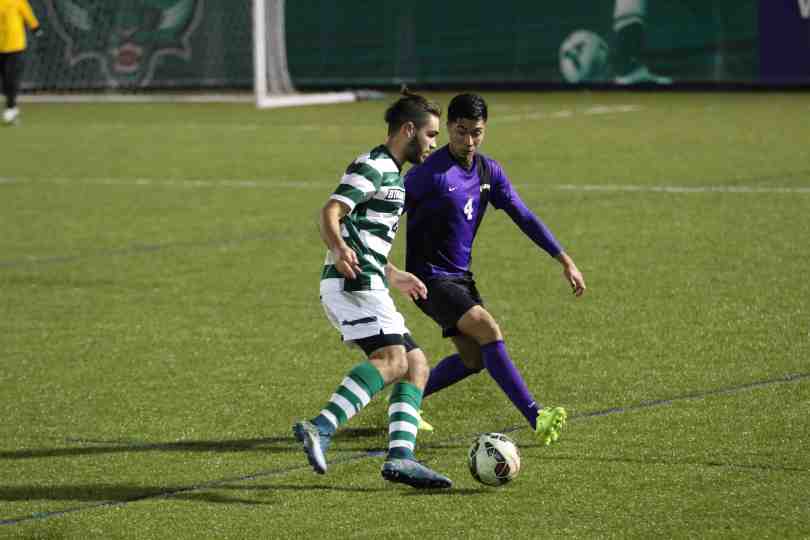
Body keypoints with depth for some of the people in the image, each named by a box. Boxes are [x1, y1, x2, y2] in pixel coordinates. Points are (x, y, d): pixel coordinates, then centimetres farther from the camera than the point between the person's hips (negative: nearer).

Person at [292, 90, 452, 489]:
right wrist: (340, 250, -39)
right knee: (392, 359, -26)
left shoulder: (392, 175, 27)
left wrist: (394, 277, 46)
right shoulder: (373, 166, -5)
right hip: (353, 282, -10)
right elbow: (330, 213, -19)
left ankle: (400, 457, -7)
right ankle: (320, 429, -40)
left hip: (364, 284, 10)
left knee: (417, 365, 5)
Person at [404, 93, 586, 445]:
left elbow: (524, 217, 8)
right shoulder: (431, 172, -18)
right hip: (431, 279, -8)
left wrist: (564, 260, 3)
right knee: (488, 329, -23)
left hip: (460, 277, 8)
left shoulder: (489, 171, 4)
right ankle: (535, 417, -27)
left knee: (474, 358, 10)